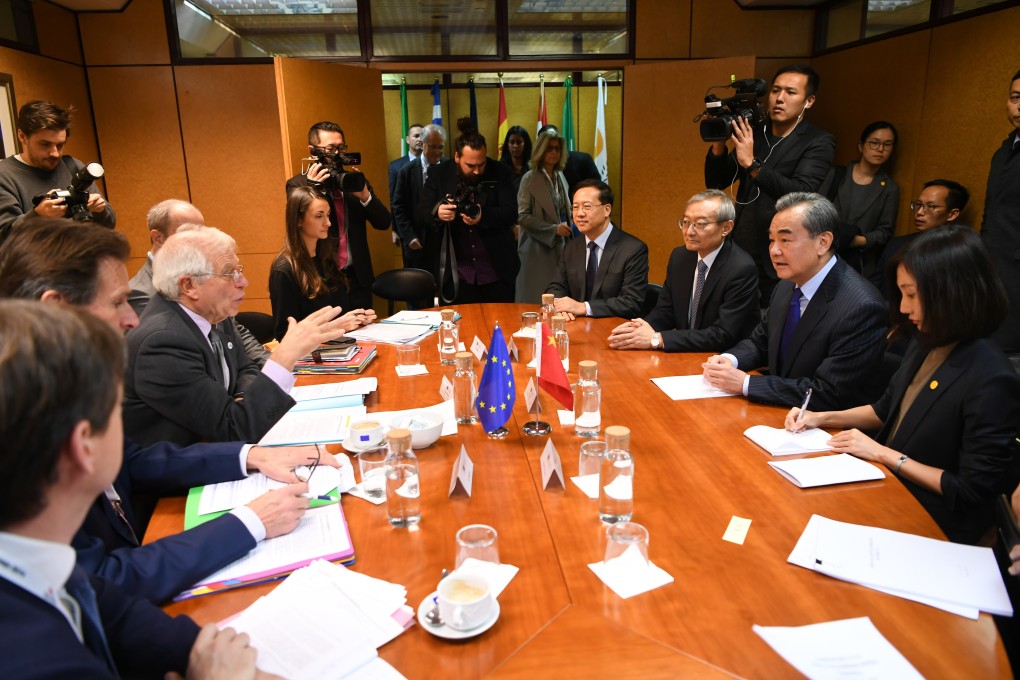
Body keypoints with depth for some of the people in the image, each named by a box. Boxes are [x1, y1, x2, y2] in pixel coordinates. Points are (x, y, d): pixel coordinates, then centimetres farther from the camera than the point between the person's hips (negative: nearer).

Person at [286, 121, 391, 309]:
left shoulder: (355, 181, 9)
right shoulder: (298, 184, -1)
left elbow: (384, 223, 3)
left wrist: (365, 195, -14)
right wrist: (312, 190, -21)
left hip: (357, 279, 3)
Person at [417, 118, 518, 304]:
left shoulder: (500, 173, -4)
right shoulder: (439, 175, -1)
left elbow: (511, 213, -10)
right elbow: (420, 213, -3)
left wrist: (484, 216, -30)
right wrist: (437, 213, -26)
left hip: (496, 272, 0)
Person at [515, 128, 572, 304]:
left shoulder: (560, 176, 11)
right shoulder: (530, 179, -8)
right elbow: (522, 216, -13)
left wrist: (567, 227, 7)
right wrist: (553, 229, -18)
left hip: (559, 247, 6)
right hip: (537, 249, -6)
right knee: (537, 302, -2)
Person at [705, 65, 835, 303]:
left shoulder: (819, 142, -5)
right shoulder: (753, 133, 8)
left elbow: (802, 194, -20)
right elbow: (715, 183, 8)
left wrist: (751, 163, -27)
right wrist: (719, 142, -9)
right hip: (738, 252, 4)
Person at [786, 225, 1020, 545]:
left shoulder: (991, 381, -25)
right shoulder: (927, 344, 0)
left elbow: (972, 489, -20)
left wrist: (883, 453, -17)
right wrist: (822, 418, 3)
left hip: (934, 526, -7)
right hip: (889, 485, 7)